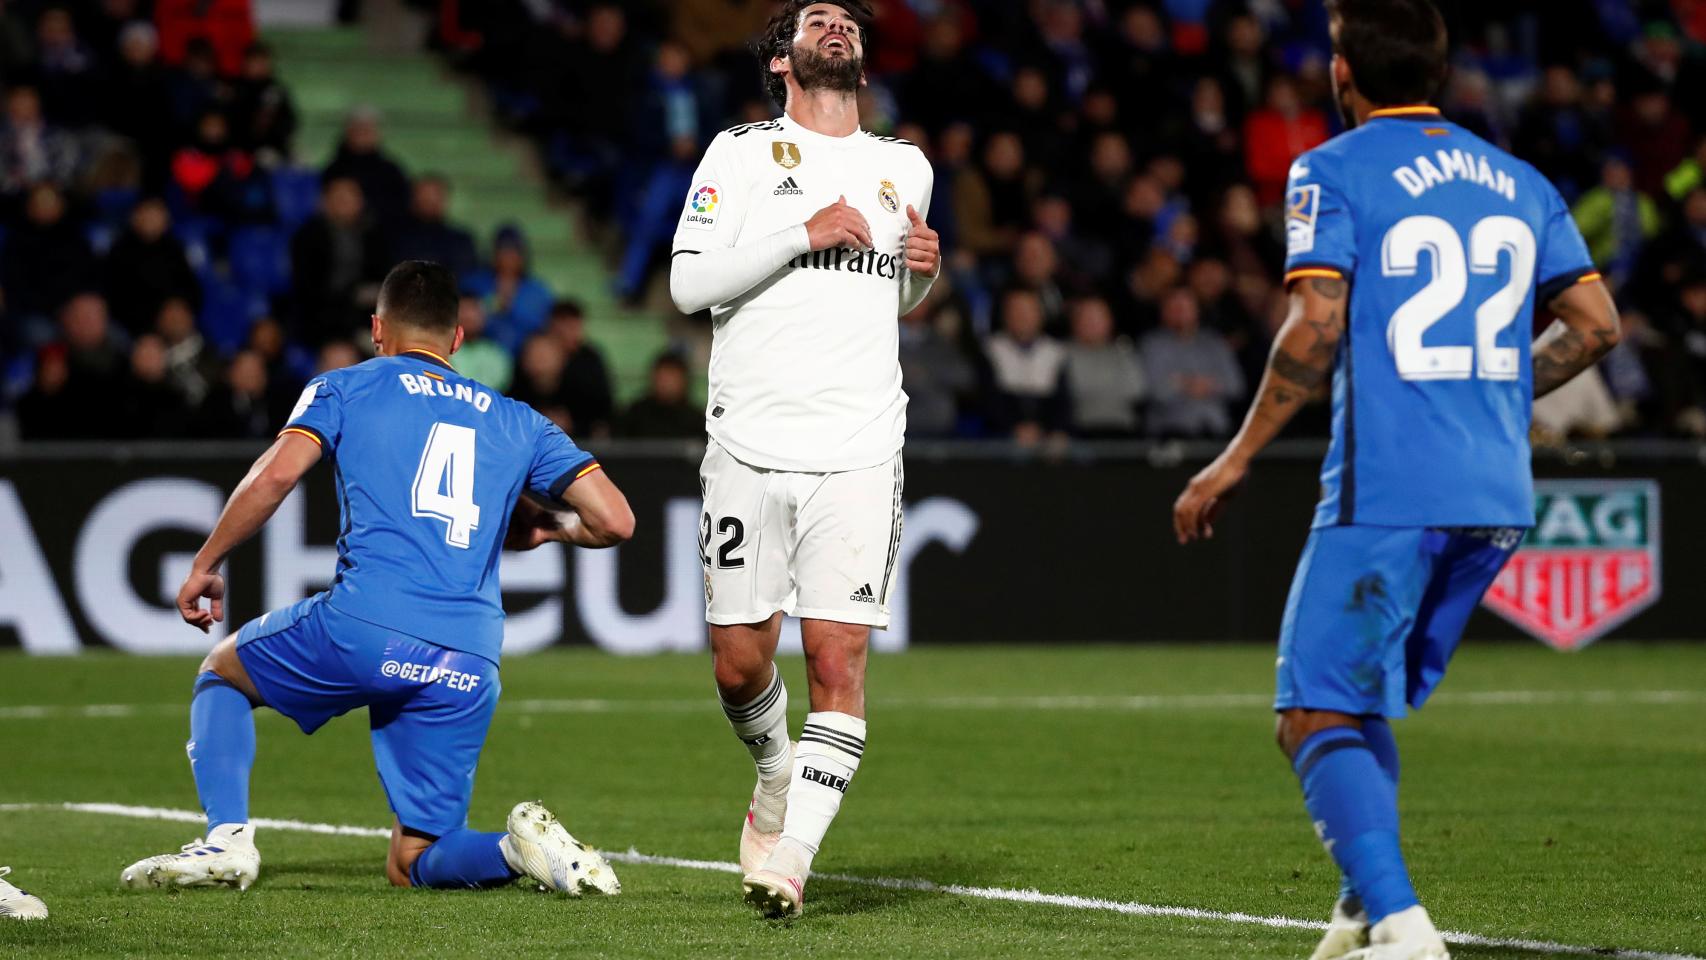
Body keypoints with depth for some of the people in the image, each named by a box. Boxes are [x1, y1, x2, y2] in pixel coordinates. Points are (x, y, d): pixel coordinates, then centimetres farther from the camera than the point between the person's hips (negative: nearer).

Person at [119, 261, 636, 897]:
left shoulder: (344, 388, 15)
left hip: (367, 626, -3)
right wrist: (547, 528, 34)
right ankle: (523, 845, -16)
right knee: (412, 865, 14)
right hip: (469, 665, 3)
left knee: (222, 675, 27)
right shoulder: (516, 421, 23)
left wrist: (206, 564, 7)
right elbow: (614, 520, 13)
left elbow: (277, 473, -4)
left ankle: (226, 839, 5)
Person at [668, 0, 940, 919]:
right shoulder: (743, 153, 3)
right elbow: (689, 283, -6)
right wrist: (805, 232, -14)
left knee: (838, 655, -11)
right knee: (740, 661, 2)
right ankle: (776, 772, 33)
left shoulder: (904, 168, 15)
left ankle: (791, 853, -12)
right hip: (750, 448, -2)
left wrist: (921, 272, 7)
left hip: (859, 453, 2)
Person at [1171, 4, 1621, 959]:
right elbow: (1595, 323, 13)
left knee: (1318, 719, -5)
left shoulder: (1333, 172, -3)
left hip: (1385, 495, -7)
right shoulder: (1518, 182, 14)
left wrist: (1234, 463, -7)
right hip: (1496, 497, 7)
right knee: (1362, 707, 22)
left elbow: (1317, 327, -14)